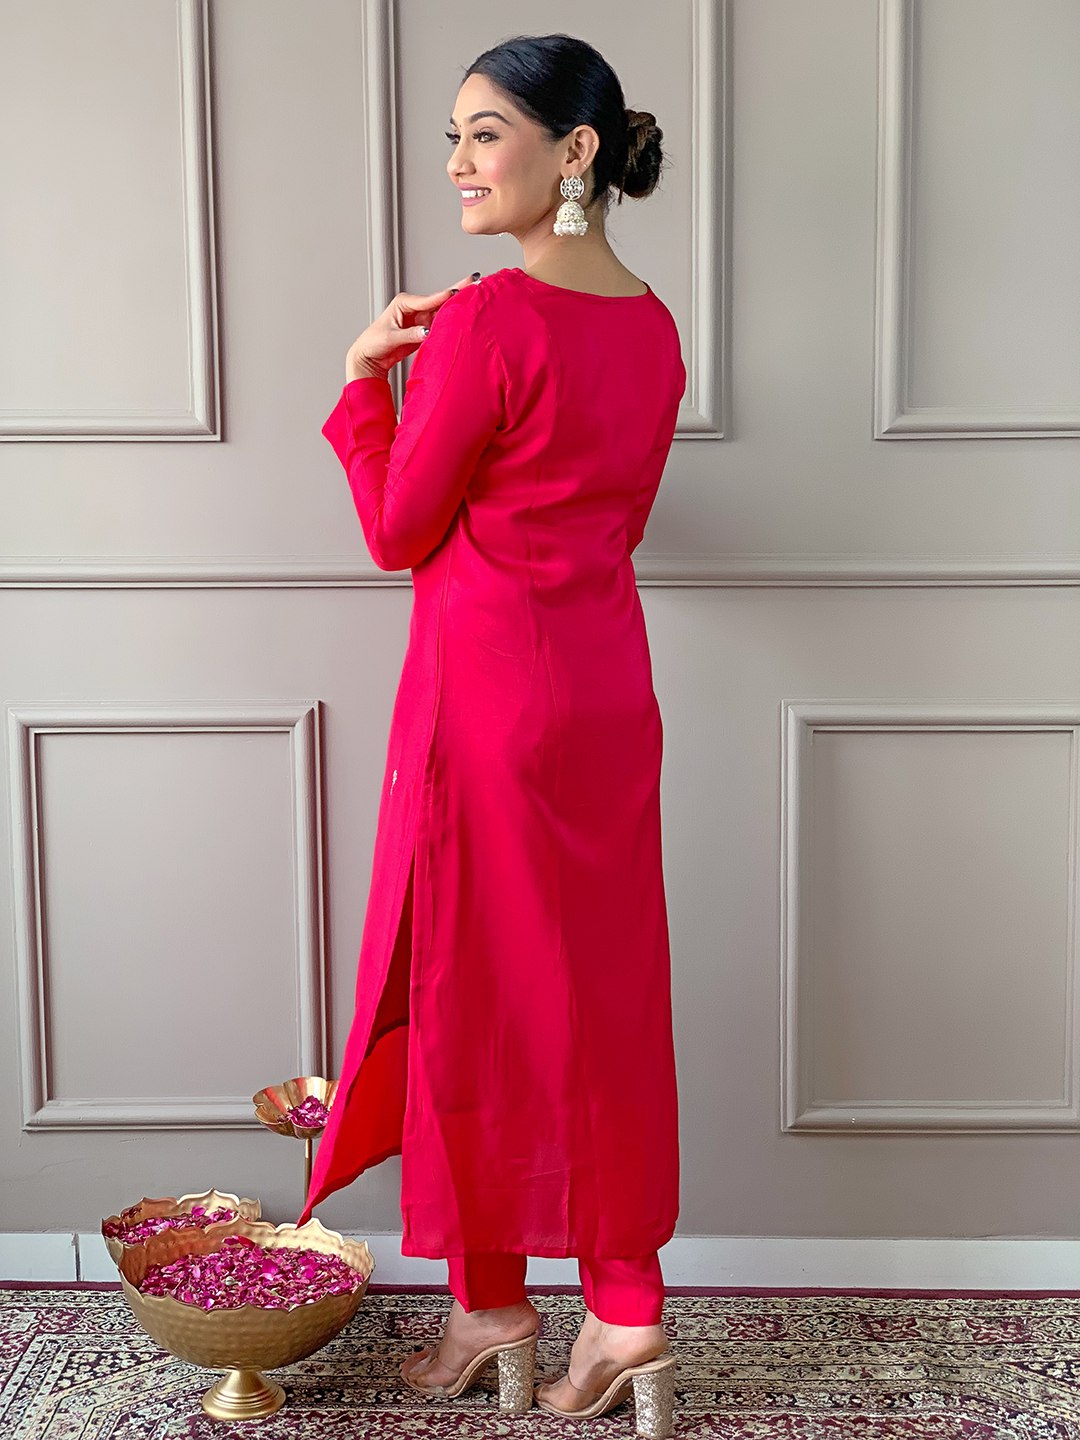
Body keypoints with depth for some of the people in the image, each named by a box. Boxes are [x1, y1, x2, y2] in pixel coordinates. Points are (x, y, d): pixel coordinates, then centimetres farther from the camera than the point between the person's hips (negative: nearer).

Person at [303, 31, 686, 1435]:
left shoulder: (487, 322, -17)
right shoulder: (651, 326, 7)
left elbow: (398, 530, -9)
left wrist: (367, 373, 3)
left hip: (488, 689, -7)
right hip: (610, 685, 7)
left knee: (481, 989, 7)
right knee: (606, 989, 12)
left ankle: (494, 1304, 23)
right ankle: (627, 1308, 19)